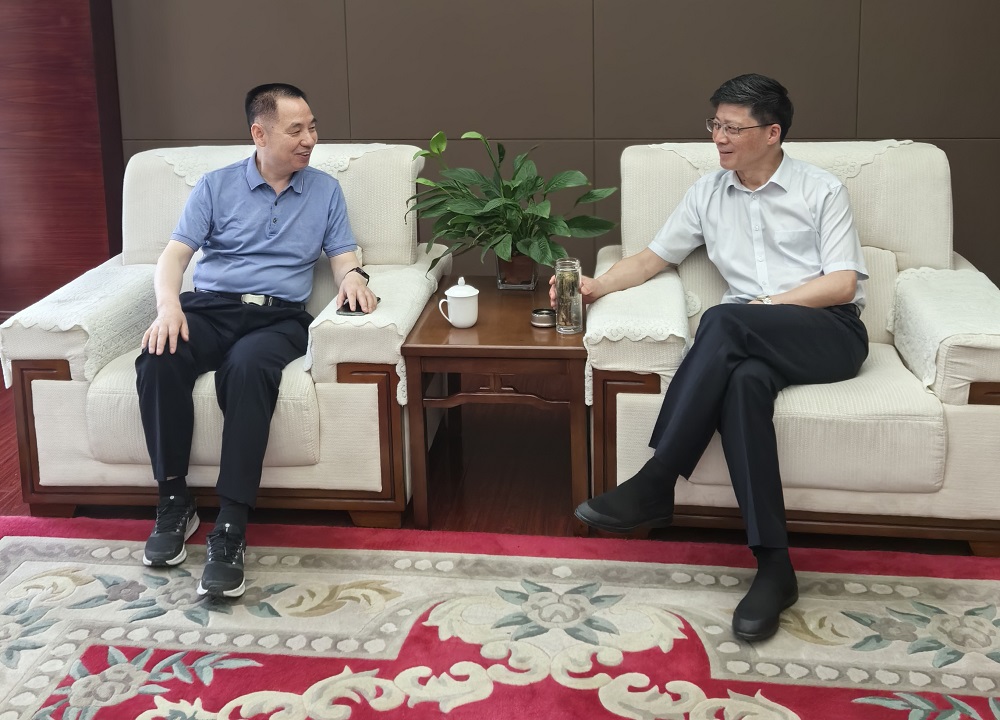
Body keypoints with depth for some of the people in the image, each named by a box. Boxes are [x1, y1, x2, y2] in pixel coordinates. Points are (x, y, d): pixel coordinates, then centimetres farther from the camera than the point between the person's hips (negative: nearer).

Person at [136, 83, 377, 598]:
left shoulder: (325, 190, 17)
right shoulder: (215, 186, 13)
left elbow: (343, 258, 13)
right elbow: (174, 255, 5)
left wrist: (352, 276, -13)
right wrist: (168, 305, -16)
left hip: (278, 317, -1)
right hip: (209, 307, 1)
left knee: (248, 368, -38)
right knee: (158, 360, -34)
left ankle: (230, 530, -39)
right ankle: (174, 503, -18)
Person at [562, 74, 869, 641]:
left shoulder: (821, 190, 6)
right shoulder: (708, 194, 19)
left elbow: (842, 282, -3)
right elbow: (654, 258, 18)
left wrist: (765, 303, -12)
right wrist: (596, 286, 1)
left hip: (833, 333, -3)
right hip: (752, 341, 3)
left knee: (724, 320, -35)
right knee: (743, 381, -37)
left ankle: (655, 486, -32)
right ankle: (774, 567, -39)